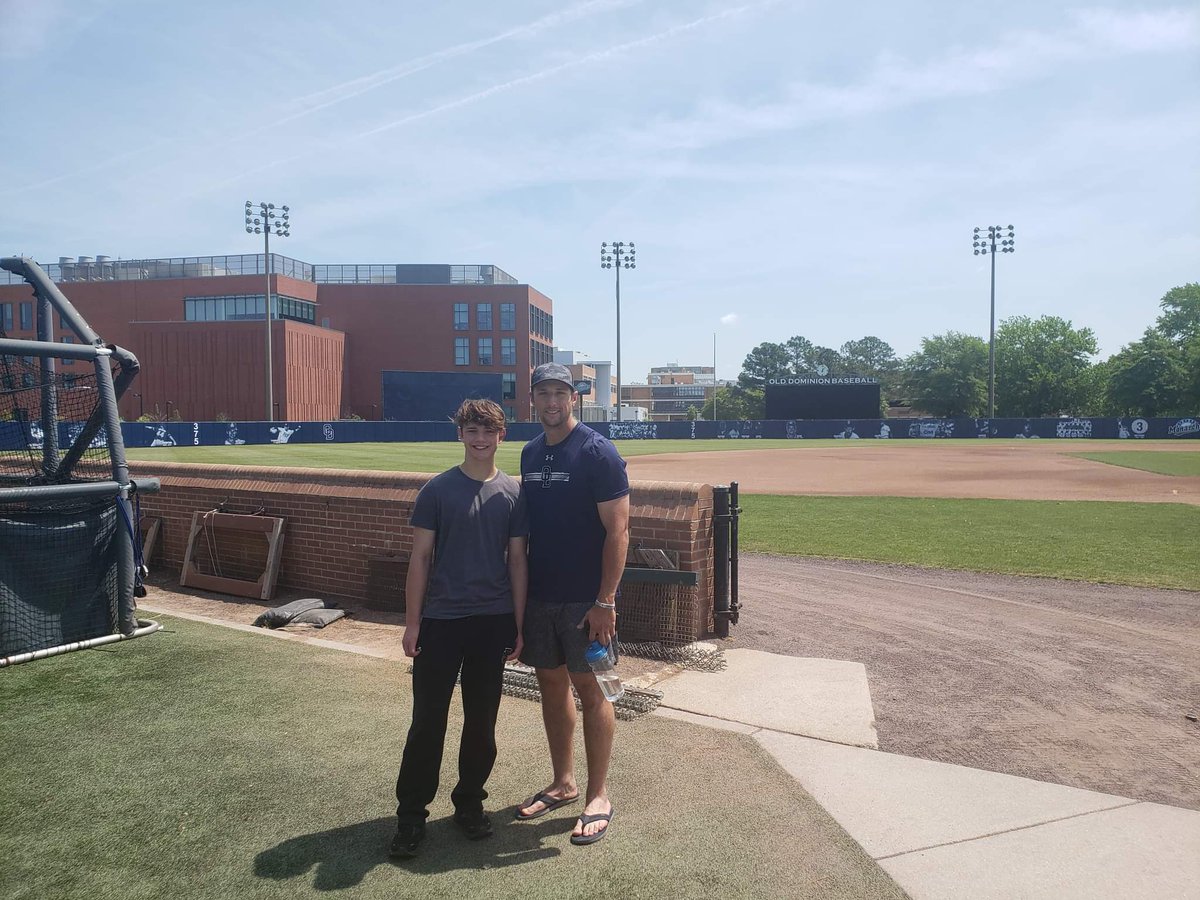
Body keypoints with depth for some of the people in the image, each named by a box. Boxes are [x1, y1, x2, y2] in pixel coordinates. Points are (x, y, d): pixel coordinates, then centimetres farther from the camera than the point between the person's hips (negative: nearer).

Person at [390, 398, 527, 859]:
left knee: (482, 718, 12)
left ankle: (469, 802, 29)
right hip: (441, 618, -2)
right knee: (427, 718, 4)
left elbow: (517, 561, 5)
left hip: (494, 621, 2)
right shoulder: (438, 489, -2)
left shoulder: (513, 492, 2)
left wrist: (518, 626, 3)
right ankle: (411, 813, 19)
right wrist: (412, 622, -3)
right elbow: (420, 557, -1)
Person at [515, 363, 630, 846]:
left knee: (589, 689, 3)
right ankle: (563, 783, 31)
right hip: (539, 593, 6)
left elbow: (617, 529, -15)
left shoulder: (597, 452, -12)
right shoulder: (530, 454, 9)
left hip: (584, 598, -6)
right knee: (551, 683, 14)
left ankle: (598, 796, 18)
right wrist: (520, 587, 12)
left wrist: (605, 600, -19)